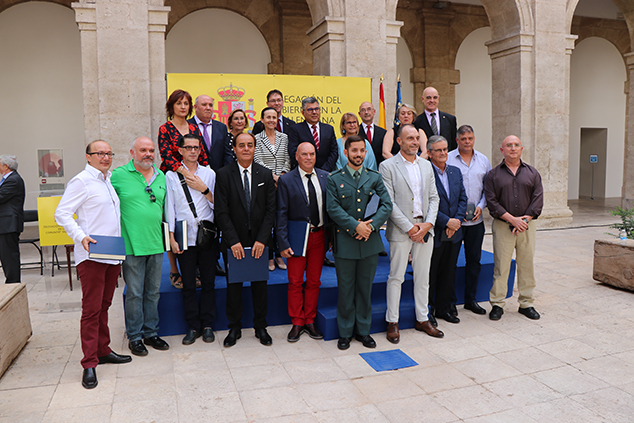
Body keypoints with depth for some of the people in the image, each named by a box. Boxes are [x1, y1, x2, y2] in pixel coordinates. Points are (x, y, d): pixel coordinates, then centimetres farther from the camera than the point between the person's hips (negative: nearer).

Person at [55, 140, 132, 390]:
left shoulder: (110, 180, 17)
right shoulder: (81, 181, -7)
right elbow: (62, 214, -10)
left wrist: (120, 244, 17)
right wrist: (81, 237, -22)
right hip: (92, 255, -7)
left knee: (104, 306, 15)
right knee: (91, 309, -4)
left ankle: (103, 350, 26)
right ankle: (89, 364, 3)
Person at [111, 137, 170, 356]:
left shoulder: (161, 177, 11)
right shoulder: (119, 175, -4)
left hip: (156, 244, 5)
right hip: (132, 245, -4)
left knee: (153, 292, 13)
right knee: (134, 293, 3)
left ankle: (151, 333, 26)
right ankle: (134, 336, 17)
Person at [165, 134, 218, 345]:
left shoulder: (209, 173, 7)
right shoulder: (171, 175, 4)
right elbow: (169, 208, 3)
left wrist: (204, 189, -11)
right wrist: (171, 237, -2)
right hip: (184, 238, -1)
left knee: (208, 282, 5)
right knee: (188, 285, 4)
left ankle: (207, 325, 18)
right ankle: (193, 327, 17)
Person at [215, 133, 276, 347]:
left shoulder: (266, 175, 3)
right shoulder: (223, 174, -3)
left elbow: (270, 209, -1)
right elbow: (221, 212, -8)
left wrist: (262, 240, -10)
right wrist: (234, 241, -15)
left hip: (259, 241, 2)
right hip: (234, 242, -1)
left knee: (260, 284, 10)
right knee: (234, 285, 8)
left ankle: (260, 327, 24)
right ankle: (234, 328, 23)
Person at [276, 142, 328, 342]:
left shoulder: (325, 177, 5)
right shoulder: (286, 180, -4)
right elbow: (281, 214, -5)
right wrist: (283, 243, -11)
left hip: (319, 235, 3)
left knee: (314, 281, 11)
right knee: (295, 282, 4)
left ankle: (310, 321, 25)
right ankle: (297, 323, 20)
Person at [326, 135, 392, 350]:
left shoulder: (375, 178, 9)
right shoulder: (334, 179, 2)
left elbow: (387, 205, 0)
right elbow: (333, 209, -8)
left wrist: (371, 225, -14)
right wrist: (356, 226, -17)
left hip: (370, 242, 2)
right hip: (345, 241, -2)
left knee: (365, 288, 11)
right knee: (346, 289, 6)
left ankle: (363, 331, 26)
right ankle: (345, 333, 20)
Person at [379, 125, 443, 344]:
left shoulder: (426, 165, 12)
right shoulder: (387, 166, -6)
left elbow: (434, 197, 10)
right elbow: (388, 202, -11)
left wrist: (428, 224, -6)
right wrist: (409, 227, -14)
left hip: (425, 229, 5)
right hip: (400, 230, -5)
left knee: (423, 276, 12)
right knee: (396, 277, 2)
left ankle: (422, 319, 25)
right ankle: (392, 322, 15)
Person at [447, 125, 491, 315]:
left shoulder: (483, 160, 9)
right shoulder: (447, 159, -4)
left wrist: (481, 206, -4)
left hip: (476, 219, 4)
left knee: (474, 259, 10)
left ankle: (471, 299, 22)